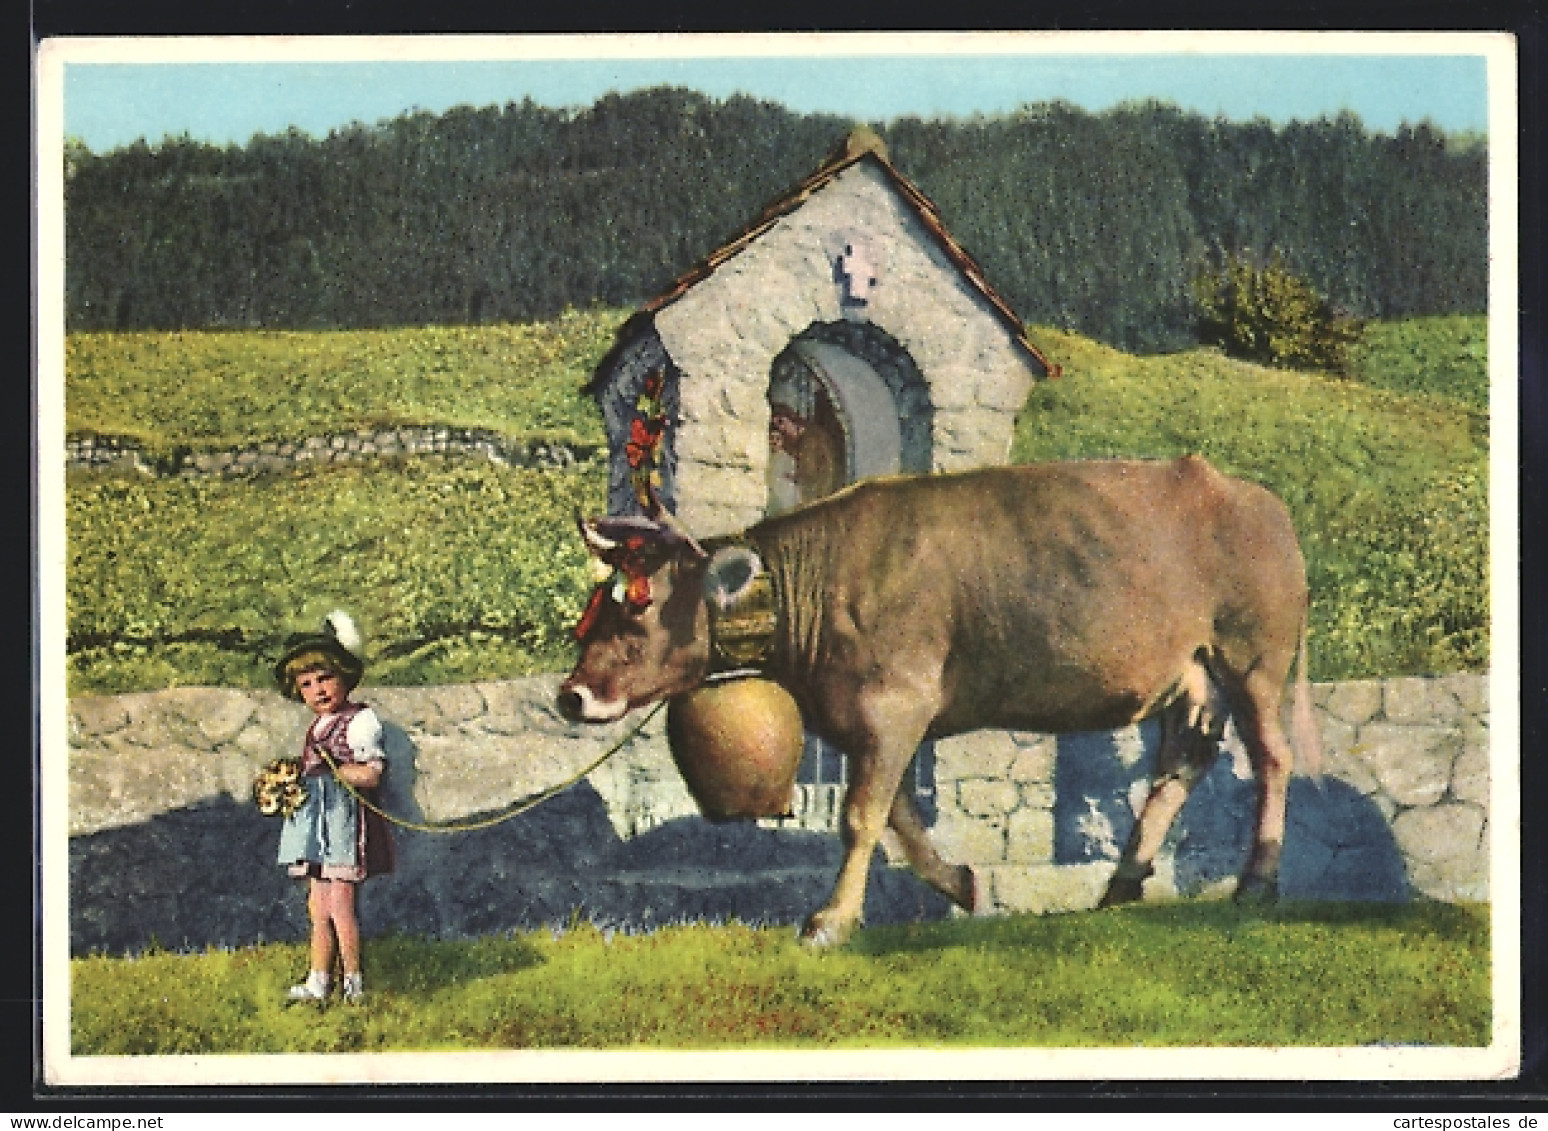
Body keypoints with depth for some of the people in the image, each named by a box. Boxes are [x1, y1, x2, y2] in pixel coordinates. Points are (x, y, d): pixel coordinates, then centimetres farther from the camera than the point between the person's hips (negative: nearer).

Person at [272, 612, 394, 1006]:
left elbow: (370, 774, -15)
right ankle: (318, 981, 12)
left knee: (339, 905, -9)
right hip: (315, 821, 9)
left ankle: (353, 982, -2)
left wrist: (329, 768, -15)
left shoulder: (360, 720, -7)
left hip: (345, 817, -9)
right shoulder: (316, 728, 19)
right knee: (318, 906, 8)